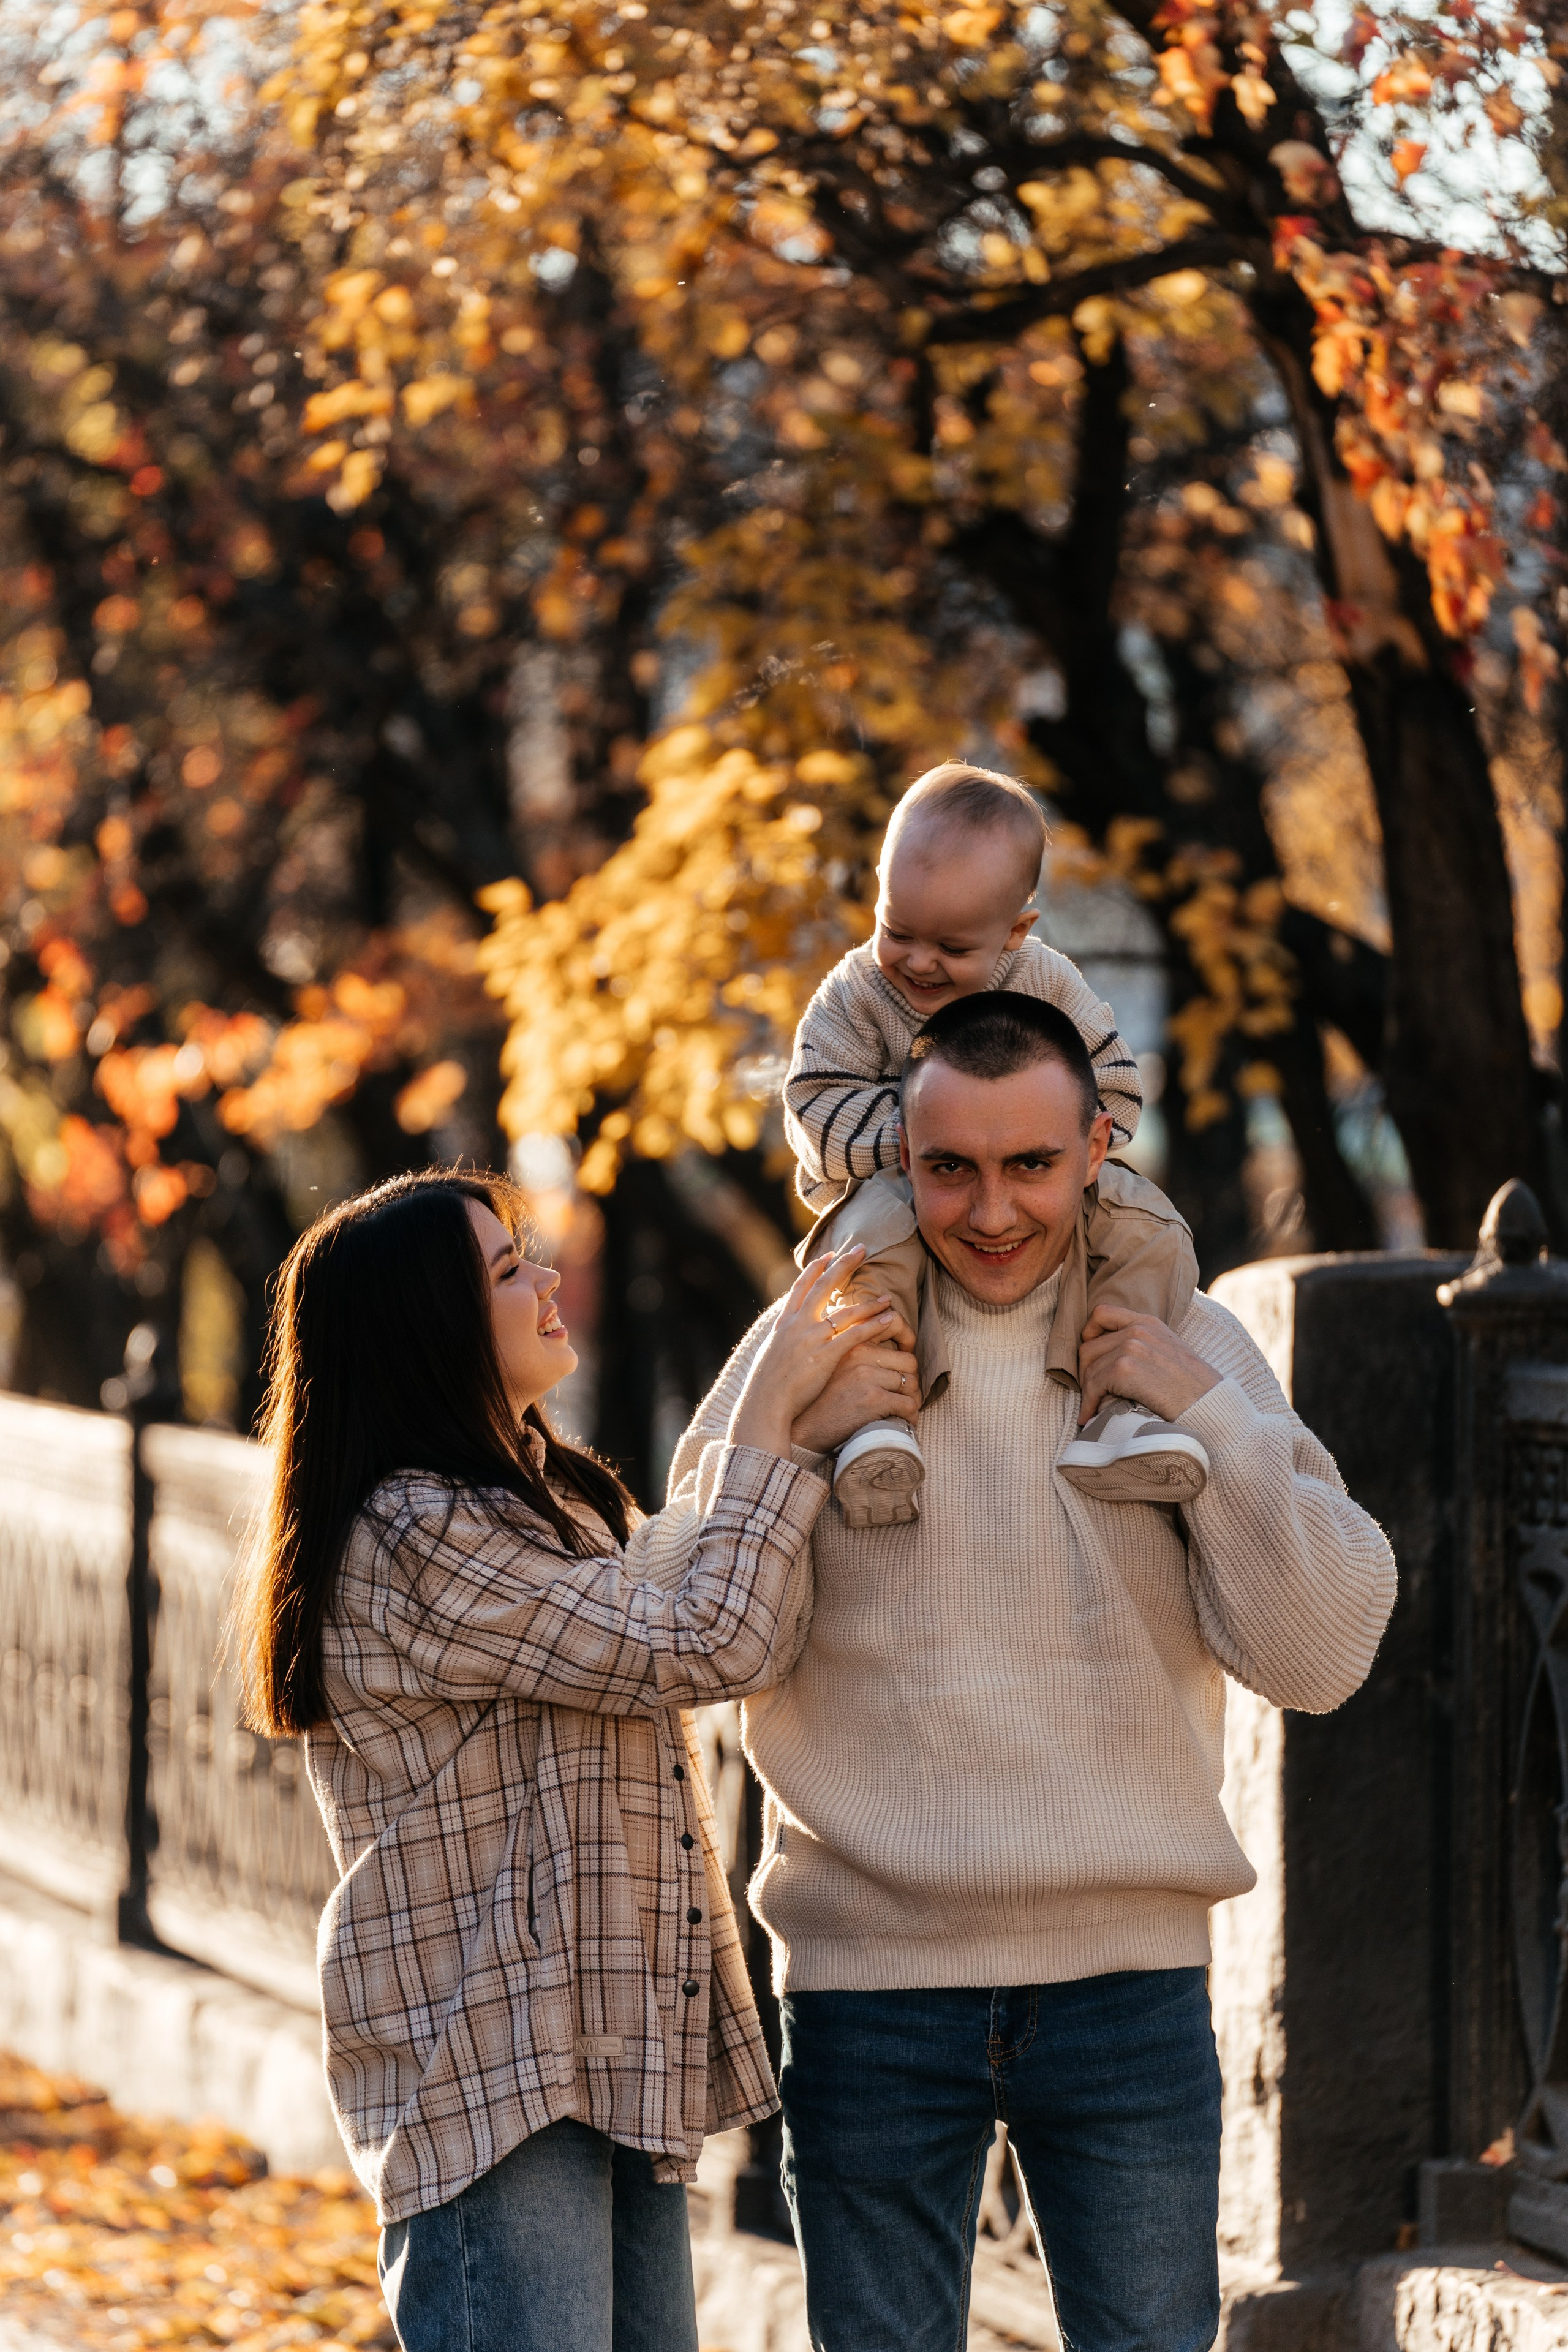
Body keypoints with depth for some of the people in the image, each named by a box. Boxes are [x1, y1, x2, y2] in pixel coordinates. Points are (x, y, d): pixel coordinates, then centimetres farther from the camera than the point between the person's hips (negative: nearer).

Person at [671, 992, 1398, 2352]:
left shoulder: (1189, 1351, 3)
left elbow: (1320, 1658, -4)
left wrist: (1211, 1418, -13)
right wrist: (790, 1439, -10)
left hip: (1129, 1981, 0)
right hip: (873, 1979, 0)